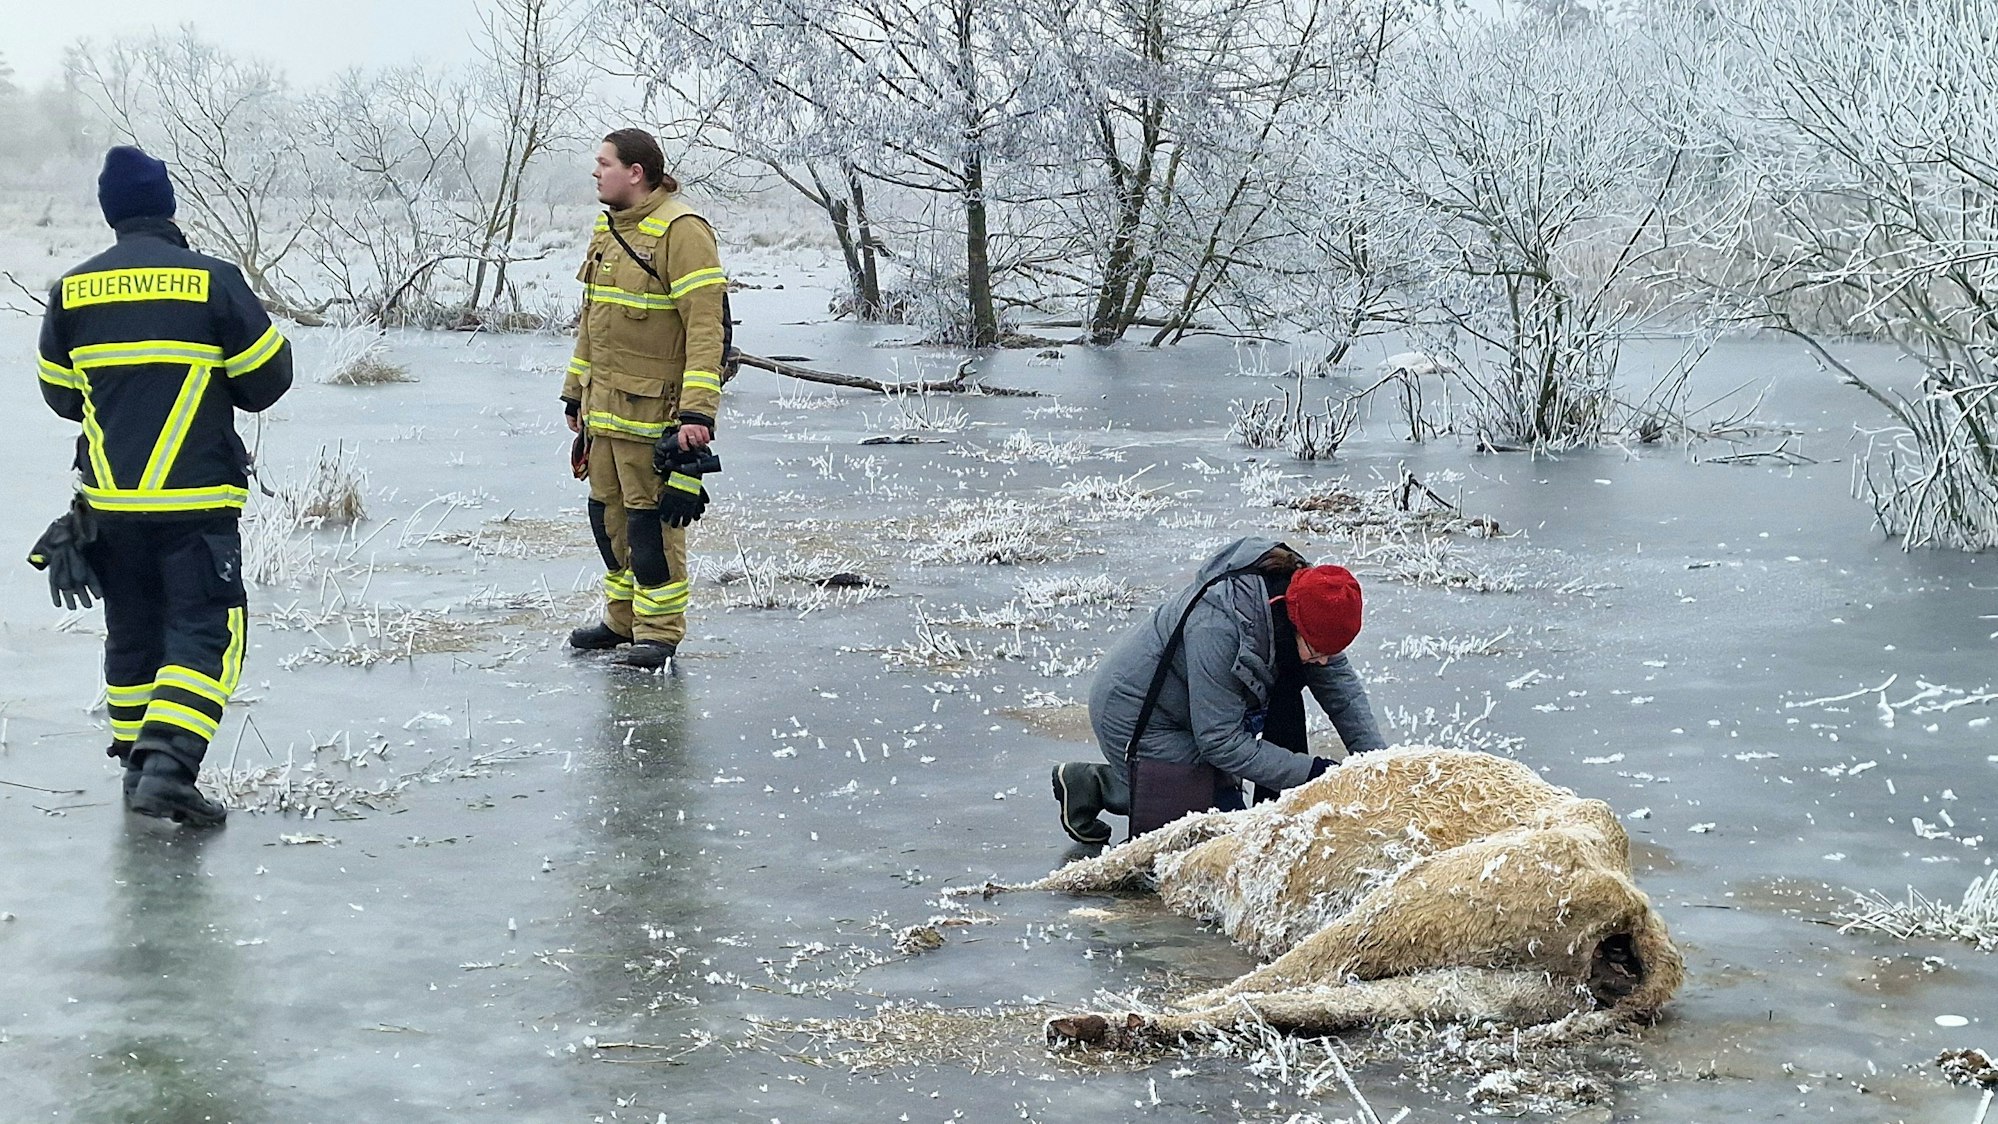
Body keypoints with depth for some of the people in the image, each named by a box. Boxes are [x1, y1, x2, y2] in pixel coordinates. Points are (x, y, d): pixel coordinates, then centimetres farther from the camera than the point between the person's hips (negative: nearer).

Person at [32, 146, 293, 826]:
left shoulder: (71, 291, 3)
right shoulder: (212, 281, -9)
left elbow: (60, 393, 13)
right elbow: (268, 376, -3)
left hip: (110, 500, 4)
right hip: (197, 501, -4)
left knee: (132, 630, 18)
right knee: (205, 631, -2)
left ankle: (138, 763, 25)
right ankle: (168, 765, -18)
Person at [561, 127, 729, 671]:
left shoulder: (681, 230, -14)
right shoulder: (608, 229, 15)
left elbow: (707, 325, -19)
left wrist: (696, 412, -25)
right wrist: (576, 392, 24)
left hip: (654, 413, -9)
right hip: (605, 409, 9)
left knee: (652, 520, -3)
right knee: (609, 514, 14)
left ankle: (660, 632, 6)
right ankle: (623, 619, 27)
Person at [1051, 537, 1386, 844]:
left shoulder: (1300, 598, -15)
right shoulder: (1217, 627, -37)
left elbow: (1342, 686, -4)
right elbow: (1221, 740, -30)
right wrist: (1309, 771, -29)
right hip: (1134, 717, -8)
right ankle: (1094, 784, 0)